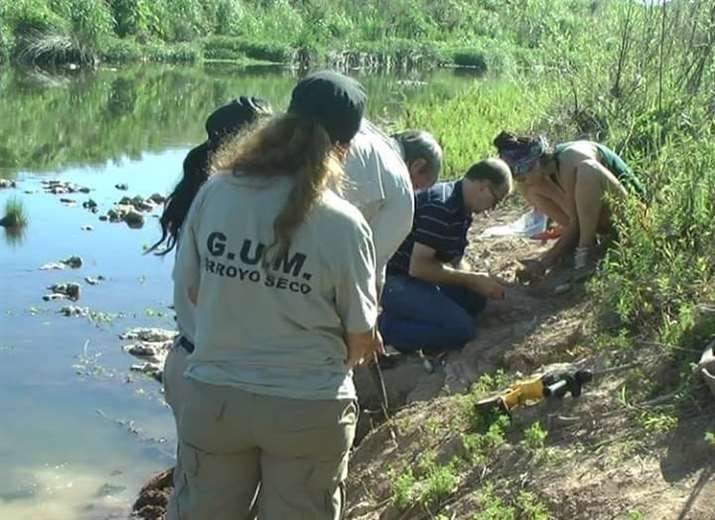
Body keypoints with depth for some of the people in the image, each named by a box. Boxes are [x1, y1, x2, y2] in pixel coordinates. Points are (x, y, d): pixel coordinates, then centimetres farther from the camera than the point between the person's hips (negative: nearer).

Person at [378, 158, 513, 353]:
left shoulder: (462, 208, 9)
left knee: (474, 299, 5)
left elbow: (455, 260, 17)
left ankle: (403, 316, 2)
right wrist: (472, 279, -19)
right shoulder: (441, 205, -24)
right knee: (461, 328, -18)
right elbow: (418, 267, -27)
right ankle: (385, 328, -10)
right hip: (393, 280, -10)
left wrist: (480, 282, -3)